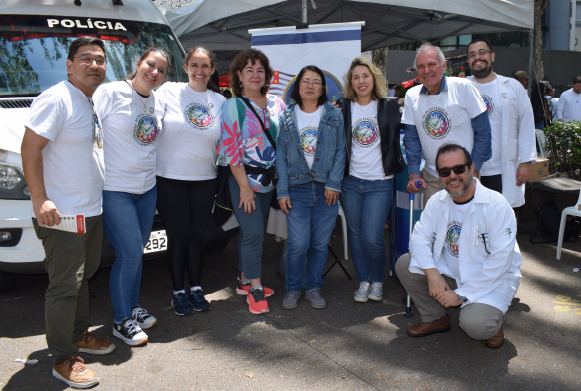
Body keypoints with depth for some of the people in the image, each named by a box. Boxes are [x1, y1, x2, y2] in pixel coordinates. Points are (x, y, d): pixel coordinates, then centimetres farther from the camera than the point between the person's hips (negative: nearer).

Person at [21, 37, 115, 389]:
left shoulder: (94, 102, 14)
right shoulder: (56, 100, -14)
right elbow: (30, 148, -19)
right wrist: (40, 199, -25)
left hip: (92, 211, 9)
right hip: (62, 214, -9)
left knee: (83, 276, 20)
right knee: (65, 286, -2)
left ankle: (79, 335, 36)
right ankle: (63, 359, 10)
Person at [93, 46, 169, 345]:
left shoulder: (158, 103, 10)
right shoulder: (110, 93, -10)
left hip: (147, 188, 7)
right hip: (114, 189, -7)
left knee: (137, 251, 15)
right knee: (130, 253, -7)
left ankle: (133, 307, 32)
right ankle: (122, 321, 10)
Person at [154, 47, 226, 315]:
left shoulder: (220, 102, 7)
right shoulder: (169, 92, -2)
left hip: (204, 179, 3)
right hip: (169, 177, -2)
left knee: (196, 235, 8)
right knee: (178, 235, 2)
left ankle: (196, 288, 24)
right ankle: (178, 292, 18)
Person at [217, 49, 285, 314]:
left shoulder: (277, 104, 8)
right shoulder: (233, 106, -6)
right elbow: (230, 149, -10)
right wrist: (245, 186, -14)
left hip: (269, 179, 5)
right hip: (243, 178, -5)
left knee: (251, 231, 13)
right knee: (253, 232, -9)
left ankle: (245, 281, 25)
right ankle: (255, 289, 4)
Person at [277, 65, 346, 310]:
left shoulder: (334, 116, 6)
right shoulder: (286, 117, 6)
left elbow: (340, 152, 4)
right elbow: (281, 155, 4)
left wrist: (333, 183, -8)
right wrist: (282, 191, -3)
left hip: (326, 190, 1)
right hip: (297, 189, -1)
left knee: (320, 243, 7)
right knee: (298, 244, -5)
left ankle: (313, 287, 24)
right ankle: (293, 288, 16)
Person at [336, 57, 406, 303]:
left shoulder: (390, 106, 3)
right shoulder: (342, 108, 5)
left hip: (380, 183, -2)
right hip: (351, 181, 2)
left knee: (372, 237, -7)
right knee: (356, 235, 9)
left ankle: (377, 280, 18)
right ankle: (363, 281, 26)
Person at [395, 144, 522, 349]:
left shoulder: (496, 205, -21)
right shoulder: (437, 201, -3)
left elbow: (500, 260, -23)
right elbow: (419, 237, -6)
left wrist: (461, 295, -23)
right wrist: (432, 273, -25)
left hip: (493, 279, -5)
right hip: (449, 273, 6)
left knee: (474, 324, -31)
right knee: (404, 264, -12)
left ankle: (492, 323, 8)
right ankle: (435, 318, 9)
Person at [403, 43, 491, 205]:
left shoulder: (464, 87, -8)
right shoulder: (411, 96, 1)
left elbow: (483, 131, -5)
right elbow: (411, 138, 6)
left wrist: (474, 170, -8)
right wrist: (413, 174, -3)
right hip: (431, 178, 3)